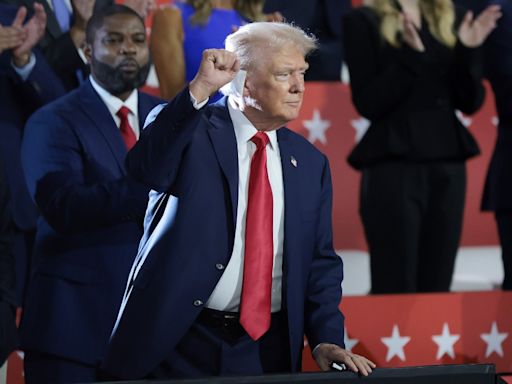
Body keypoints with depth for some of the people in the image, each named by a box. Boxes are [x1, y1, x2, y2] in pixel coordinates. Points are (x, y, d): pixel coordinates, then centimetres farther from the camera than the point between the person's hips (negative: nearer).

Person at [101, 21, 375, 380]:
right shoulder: (190, 129, -3)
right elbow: (146, 169, -25)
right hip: (177, 341, -4)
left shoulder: (310, 163, 10)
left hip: (266, 349, 4)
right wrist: (200, 88, -32)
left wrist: (327, 339, -2)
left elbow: (320, 263, 12)